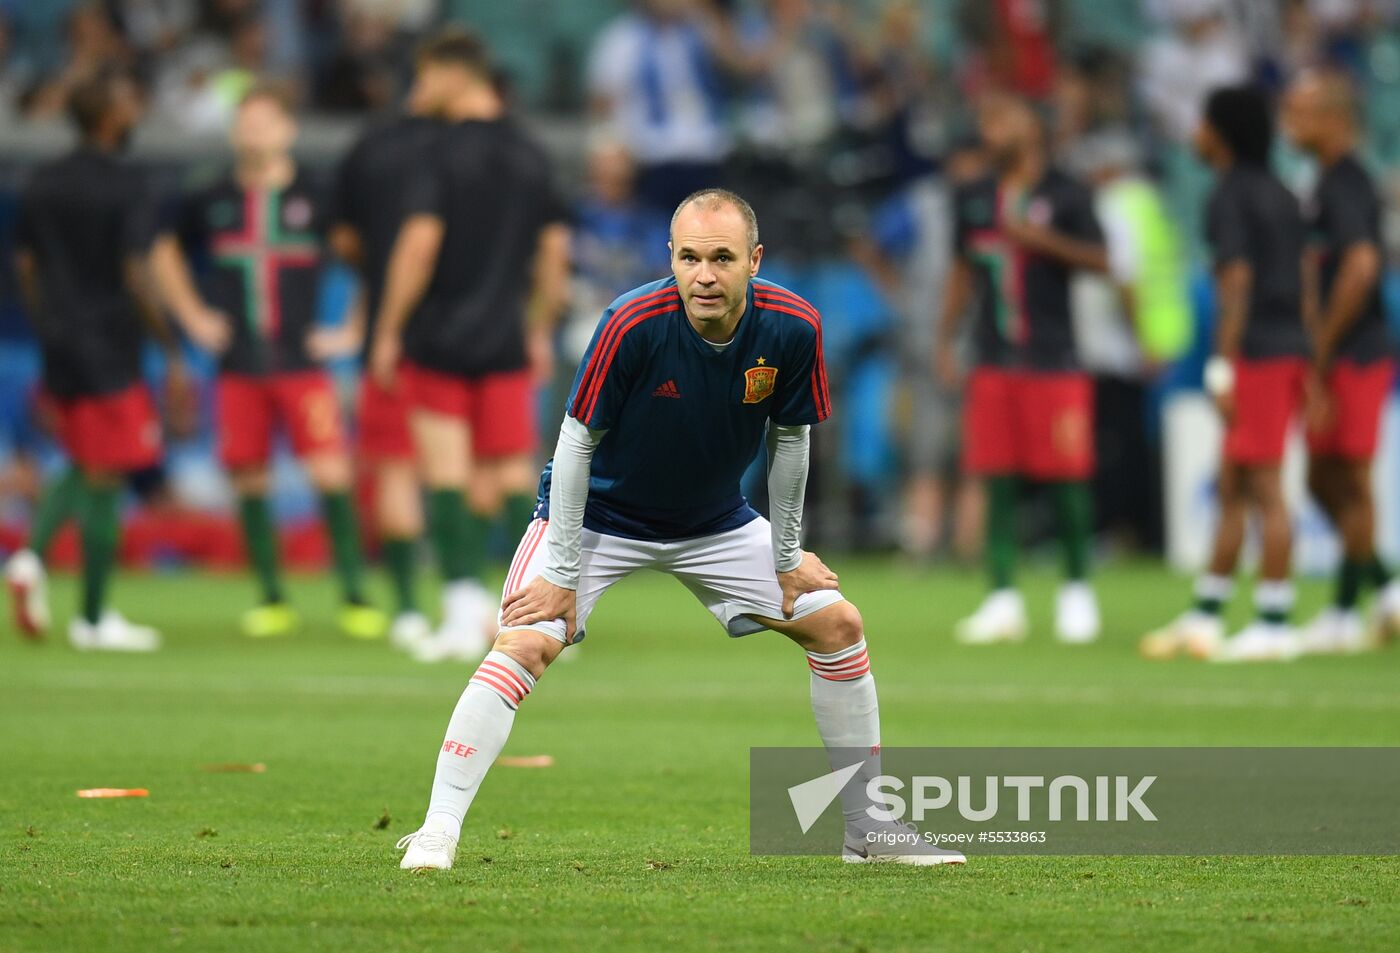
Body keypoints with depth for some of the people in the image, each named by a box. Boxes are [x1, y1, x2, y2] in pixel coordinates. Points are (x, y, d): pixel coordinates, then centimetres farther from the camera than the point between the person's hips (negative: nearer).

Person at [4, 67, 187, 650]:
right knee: (104, 480, 1)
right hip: (110, 353, -7)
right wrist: (171, 352, -10)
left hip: (59, 355, 7)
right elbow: (136, 280, -17)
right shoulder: (129, 191, -13)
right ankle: (93, 618, 5)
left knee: (83, 466, 23)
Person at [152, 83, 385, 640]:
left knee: (330, 474, -12)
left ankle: (354, 595, -4)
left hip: (303, 362, -3)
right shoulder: (211, 203, 5)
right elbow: (166, 253, 22)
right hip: (238, 367, 3)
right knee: (249, 482, 3)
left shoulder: (314, 199, -3)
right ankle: (271, 598, 13)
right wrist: (193, 316, 13)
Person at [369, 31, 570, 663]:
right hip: (506, 343, 5)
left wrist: (389, 331, -9)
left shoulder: (444, 153, -10)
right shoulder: (530, 157, 9)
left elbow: (419, 243, -16)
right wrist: (541, 332, 22)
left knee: (446, 474, -1)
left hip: (438, 341, -5)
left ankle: (463, 609, -9)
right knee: (513, 478, 7)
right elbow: (554, 249, 13)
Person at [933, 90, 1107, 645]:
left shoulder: (1064, 195, -1)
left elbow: (1097, 260, -7)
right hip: (993, 362, 4)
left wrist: (1040, 238, -18)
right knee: (997, 480, 0)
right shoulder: (973, 200, 13)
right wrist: (946, 337, 12)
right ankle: (1003, 599, 4)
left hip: (1054, 360, -4)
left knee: (1066, 476, -3)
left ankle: (1076, 590, 11)